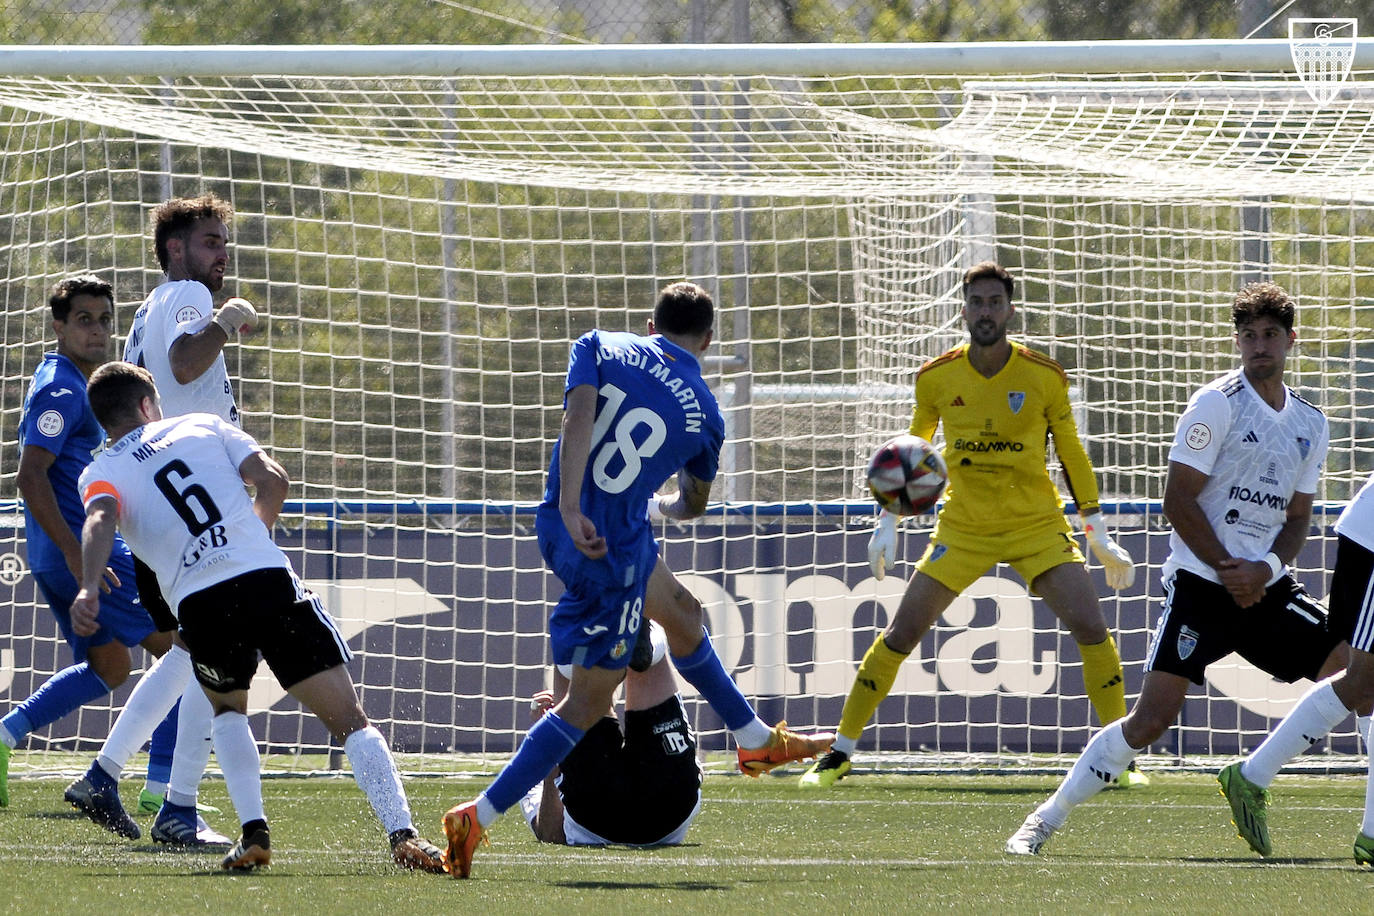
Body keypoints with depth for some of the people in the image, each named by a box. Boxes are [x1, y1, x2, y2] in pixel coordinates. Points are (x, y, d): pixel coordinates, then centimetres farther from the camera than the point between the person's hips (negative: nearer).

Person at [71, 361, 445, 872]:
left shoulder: (102, 474, 16)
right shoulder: (202, 427, 21)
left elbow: (100, 521, -7)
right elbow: (273, 480, 9)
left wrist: (88, 588, -23)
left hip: (200, 604, 0)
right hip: (269, 580, 0)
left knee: (227, 708, 31)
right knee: (349, 719, 2)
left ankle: (254, 831, 14)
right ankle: (402, 834, -14)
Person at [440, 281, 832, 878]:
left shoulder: (601, 347, 2)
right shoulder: (704, 414, -2)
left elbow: (579, 414, -18)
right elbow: (694, 504, 16)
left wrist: (570, 509, -24)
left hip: (569, 525, 6)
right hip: (612, 550, -6)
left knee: (680, 612, 28)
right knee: (589, 702, 2)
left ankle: (756, 740, 46)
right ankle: (477, 817, -4)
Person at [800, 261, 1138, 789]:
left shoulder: (1046, 377, -7)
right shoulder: (936, 378, -4)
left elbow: (1071, 453, 4)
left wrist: (1098, 532, 3)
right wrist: (889, 521, 7)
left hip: (1037, 525, -1)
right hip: (963, 526, 1)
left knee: (1090, 627, -16)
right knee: (901, 633, -6)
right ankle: (840, 753, 7)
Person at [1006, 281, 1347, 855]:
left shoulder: (1309, 424, 12)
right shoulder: (1217, 402, -7)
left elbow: (1297, 517, 15)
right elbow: (1178, 500, -10)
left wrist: (1265, 569, -6)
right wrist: (1229, 570, -12)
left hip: (1266, 591, 6)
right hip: (1200, 586, -6)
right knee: (1151, 719, -14)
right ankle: (1048, 818, -4)